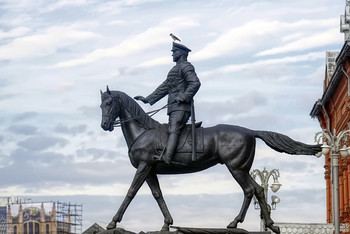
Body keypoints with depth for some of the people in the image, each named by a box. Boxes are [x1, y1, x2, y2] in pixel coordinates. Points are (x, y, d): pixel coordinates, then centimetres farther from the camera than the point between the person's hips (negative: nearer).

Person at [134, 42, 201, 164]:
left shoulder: (186, 67, -2)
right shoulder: (174, 70, 27)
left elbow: (195, 83, -17)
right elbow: (163, 88, 31)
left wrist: (183, 97, -21)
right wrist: (147, 99, 26)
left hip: (181, 107, -10)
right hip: (174, 108, 10)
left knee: (173, 130, -23)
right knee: (171, 131, 5)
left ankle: (166, 158, -39)